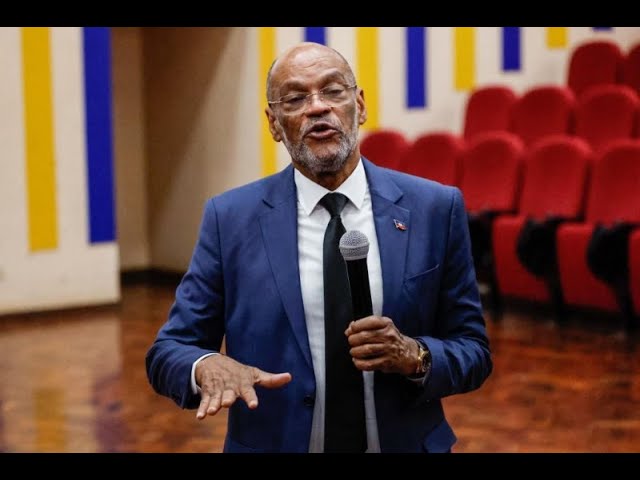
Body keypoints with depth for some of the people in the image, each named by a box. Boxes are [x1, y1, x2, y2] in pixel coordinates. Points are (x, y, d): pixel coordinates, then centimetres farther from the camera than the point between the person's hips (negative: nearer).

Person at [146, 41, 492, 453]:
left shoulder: (435, 208, -6)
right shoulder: (231, 218, -6)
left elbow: (474, 354, -2)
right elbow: (168, 352, -5)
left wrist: (415, 356, -21)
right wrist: (209, 365, -26)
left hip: (404, 443, 1)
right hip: (274, 442, 0)